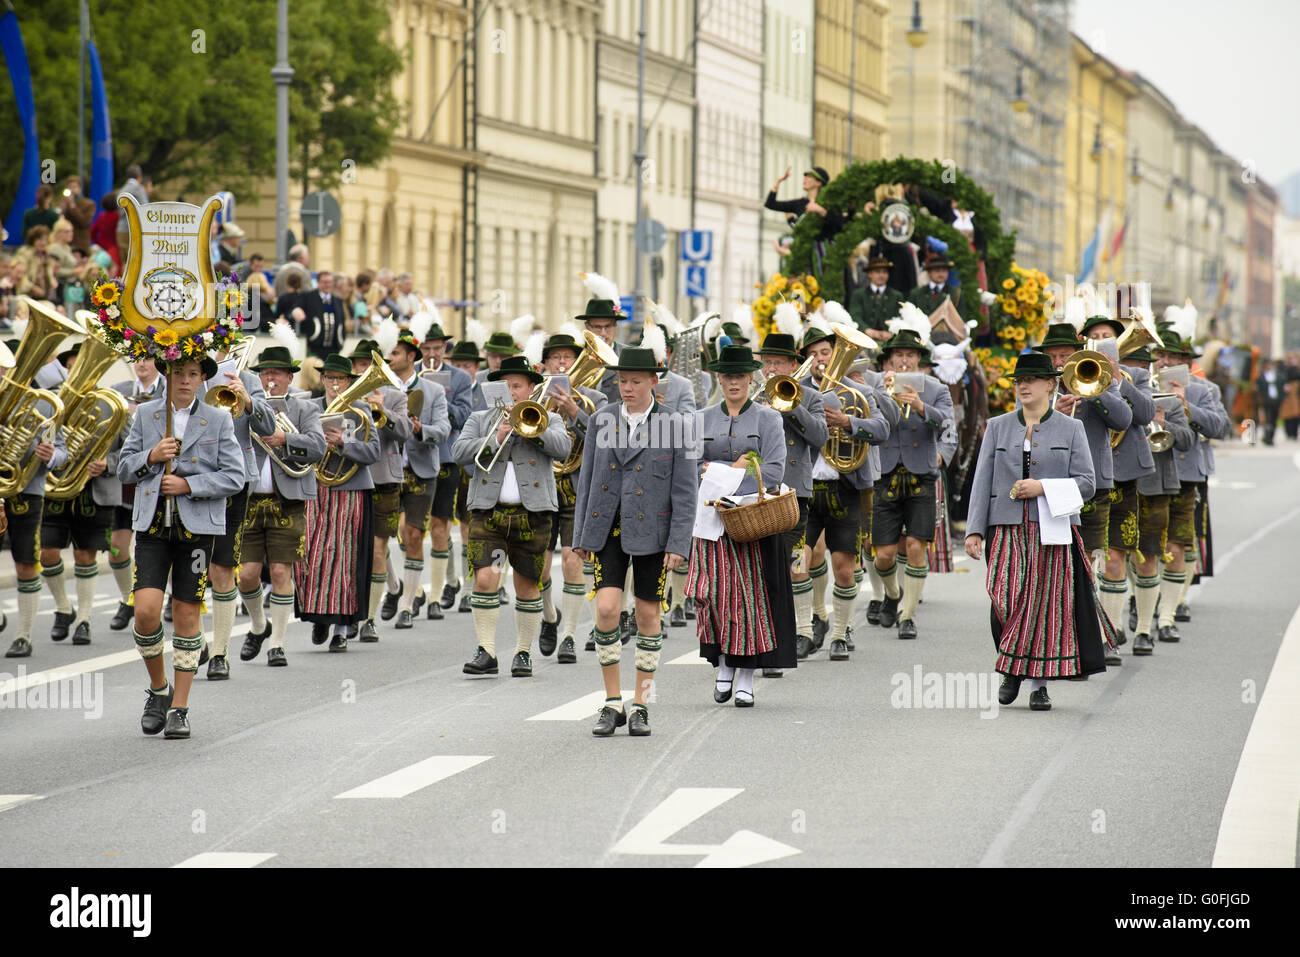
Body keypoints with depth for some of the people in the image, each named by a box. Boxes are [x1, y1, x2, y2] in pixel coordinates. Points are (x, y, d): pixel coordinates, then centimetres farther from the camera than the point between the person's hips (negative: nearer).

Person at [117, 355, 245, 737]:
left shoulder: (219, 421, 4)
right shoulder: (145, 415, 9)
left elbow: (234, 477, -1)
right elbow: (124, 468, 10)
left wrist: (189, 485, -12)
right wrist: (151, 457, -9)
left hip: (197, 527, -1)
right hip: (153, 525, 1)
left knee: (187, 616, 1)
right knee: (146, 611, -12)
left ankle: (179, 709, 9)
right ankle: (158, 689, 12)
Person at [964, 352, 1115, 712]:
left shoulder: (1071, 429, 7)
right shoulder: (997, 427, 11)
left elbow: (1085, 483, 2)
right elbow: (982, 482, 8)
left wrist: (1043, 487, -12)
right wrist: (974, 530, -1)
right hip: (1007, 530, 1)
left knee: (1046, 603, -4)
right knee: (1007, 599, -12)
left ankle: (1039, 684, 5)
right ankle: (1011, 667, 12)